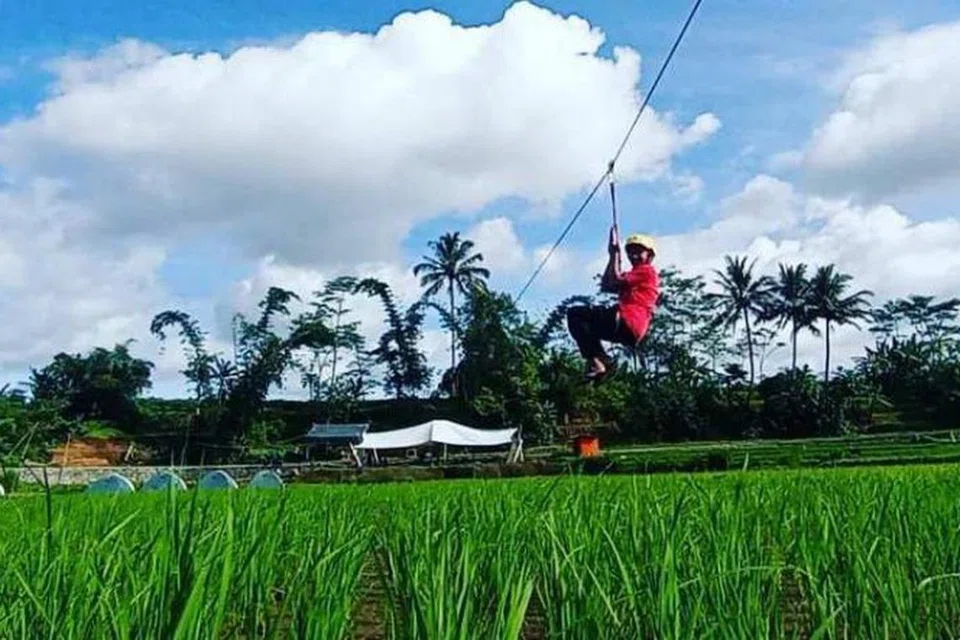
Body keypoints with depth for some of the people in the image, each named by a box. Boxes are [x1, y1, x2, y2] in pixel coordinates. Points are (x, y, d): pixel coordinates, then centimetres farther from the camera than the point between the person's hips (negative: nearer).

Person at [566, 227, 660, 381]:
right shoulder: (633, 275, 32)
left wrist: (615, 253, 0)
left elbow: (616, 280, -10)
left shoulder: (648, 270, 3)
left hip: (627, 323, -10)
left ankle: (598, 360, -23)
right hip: (627, 329, 10)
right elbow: (605, 286, 21)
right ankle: (600, 361, 2)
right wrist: (612, 257, 21)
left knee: (575, 314, -10)